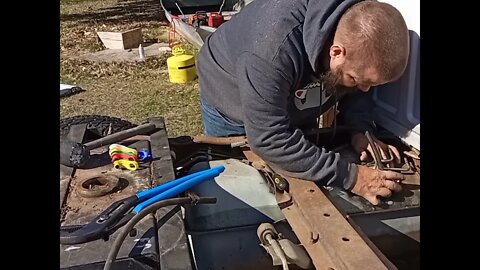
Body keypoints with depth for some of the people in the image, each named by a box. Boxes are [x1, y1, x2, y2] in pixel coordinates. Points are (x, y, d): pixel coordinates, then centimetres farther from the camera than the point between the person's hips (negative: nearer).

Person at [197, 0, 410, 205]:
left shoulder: (360, 36, -25)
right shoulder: (273, 48, -45)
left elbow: (356, 91, -6)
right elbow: (267, 140, -44)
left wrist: (361, 130, -24)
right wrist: (348, 176, -43)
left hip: (293, 109, 5)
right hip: (230, 105, -5)